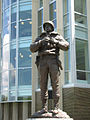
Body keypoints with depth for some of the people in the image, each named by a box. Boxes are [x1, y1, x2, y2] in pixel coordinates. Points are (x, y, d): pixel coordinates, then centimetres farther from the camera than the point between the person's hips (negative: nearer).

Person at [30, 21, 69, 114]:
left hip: (53, 61, -2)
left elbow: (66, 46, 4)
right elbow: (32, 49, 8)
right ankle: (44, 107, -4)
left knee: (55, 84, -8)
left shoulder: (58, 37, 19)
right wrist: (41, 42, -7)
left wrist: (55, 42, -10)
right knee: (43, 84, -4)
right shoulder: (39, 38, 23)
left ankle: (56, 107, -9)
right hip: (42, 61, 2)